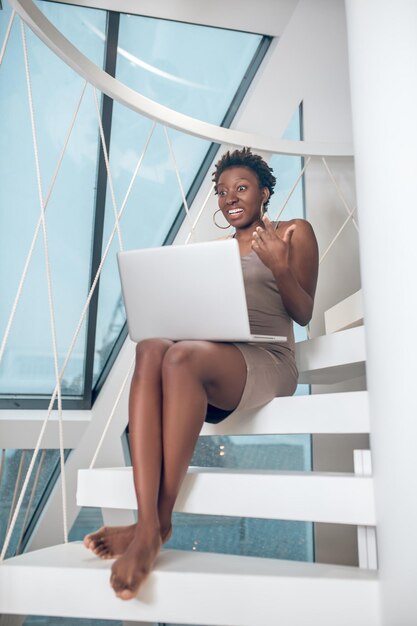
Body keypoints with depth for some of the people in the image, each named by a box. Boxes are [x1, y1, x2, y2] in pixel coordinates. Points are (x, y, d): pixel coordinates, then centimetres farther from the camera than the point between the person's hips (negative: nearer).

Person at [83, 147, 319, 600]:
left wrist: (280, 268, -13)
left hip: (268, 361, -4)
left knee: (182, 357, -35)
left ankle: (162, 519, -25)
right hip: (212, 356, 5)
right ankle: (146, 524, -37)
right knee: (151, 348, -30)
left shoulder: (294, 232, 12)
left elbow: (304, 314, 5)